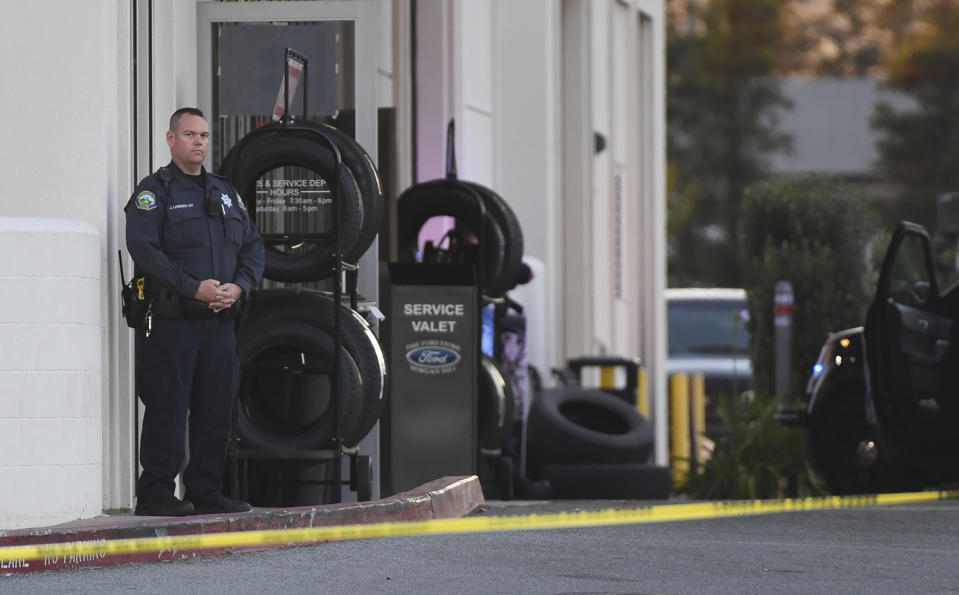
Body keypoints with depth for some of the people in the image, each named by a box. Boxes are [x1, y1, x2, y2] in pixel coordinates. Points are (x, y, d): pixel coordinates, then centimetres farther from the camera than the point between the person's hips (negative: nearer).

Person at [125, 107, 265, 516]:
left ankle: (206, 493, 13)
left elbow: (253, 246, 17)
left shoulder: (225, 193, 19)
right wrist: (194, 288, -20)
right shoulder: (154, 191, -2)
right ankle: (156, 494, -3)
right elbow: (144, 249, -15)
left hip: (220, 321, 6)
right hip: (171, 320, -6)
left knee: (216, 409, 6)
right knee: (167, 409, -7)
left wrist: (239, 286, -4)